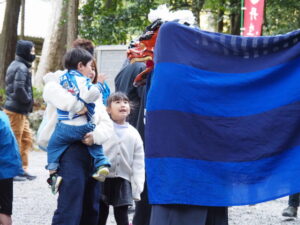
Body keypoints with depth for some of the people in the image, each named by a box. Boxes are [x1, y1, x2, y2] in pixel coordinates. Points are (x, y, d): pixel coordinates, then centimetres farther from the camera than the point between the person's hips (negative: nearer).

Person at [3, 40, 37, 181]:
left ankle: (23, 169, 20)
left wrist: (28, 101, 14)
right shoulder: (21, 68, -17)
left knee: (26, 138, 15)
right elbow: (19, 88, -28)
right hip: (16, 110, -10)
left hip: (20, 111, 10)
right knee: (15, 141, -2)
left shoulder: (15, 65, 14)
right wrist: (28, 100, -12)